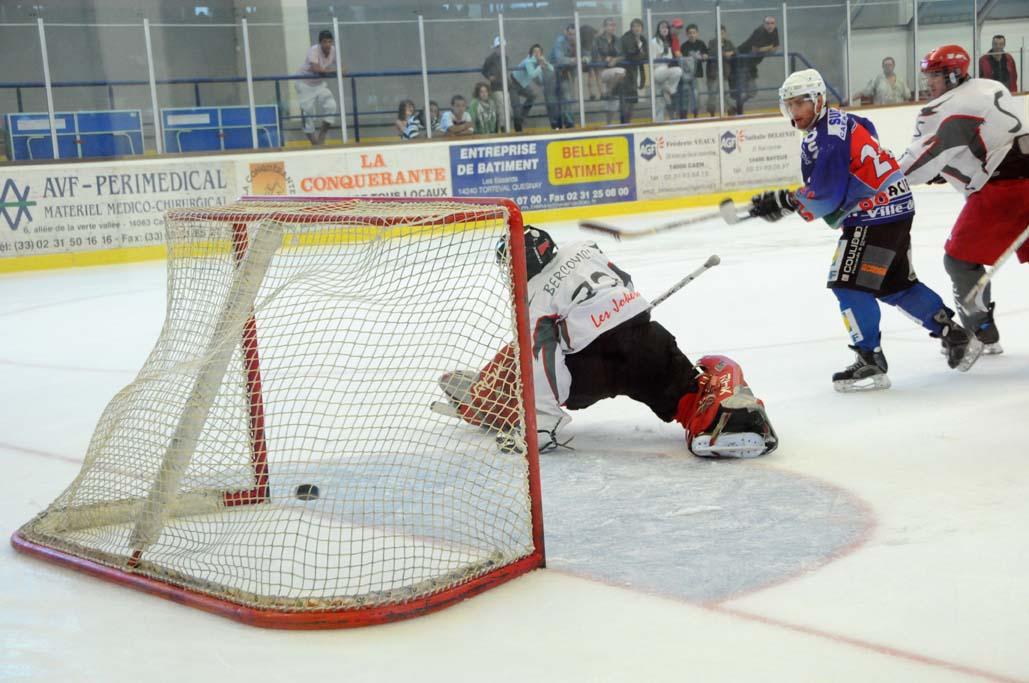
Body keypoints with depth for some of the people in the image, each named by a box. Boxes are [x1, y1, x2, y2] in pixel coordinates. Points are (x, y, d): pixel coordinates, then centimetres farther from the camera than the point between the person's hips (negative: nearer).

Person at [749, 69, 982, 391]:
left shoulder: (824, 139, -19)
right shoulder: (840, 121, 12)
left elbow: (824, 196, -22)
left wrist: (783, 201, -12)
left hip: (876, 212, -10)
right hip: (896, 204, 10)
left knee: (848, 283, -10)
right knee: (896, 285, 19)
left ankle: (871, 362, -10)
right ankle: (955, 334, 28)